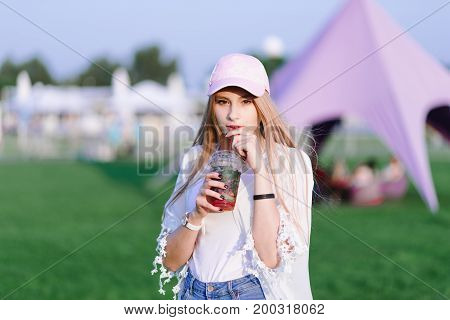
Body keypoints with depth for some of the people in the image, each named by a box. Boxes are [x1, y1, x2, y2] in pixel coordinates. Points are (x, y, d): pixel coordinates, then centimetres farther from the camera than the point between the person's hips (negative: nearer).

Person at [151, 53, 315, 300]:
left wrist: (260, 168, -20)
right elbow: (170, 261, 1)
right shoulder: (195, 159, 3)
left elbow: (271, 257, -19)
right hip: (195, 295, 3)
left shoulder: (291, 161, -8)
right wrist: (197, 215, -16)